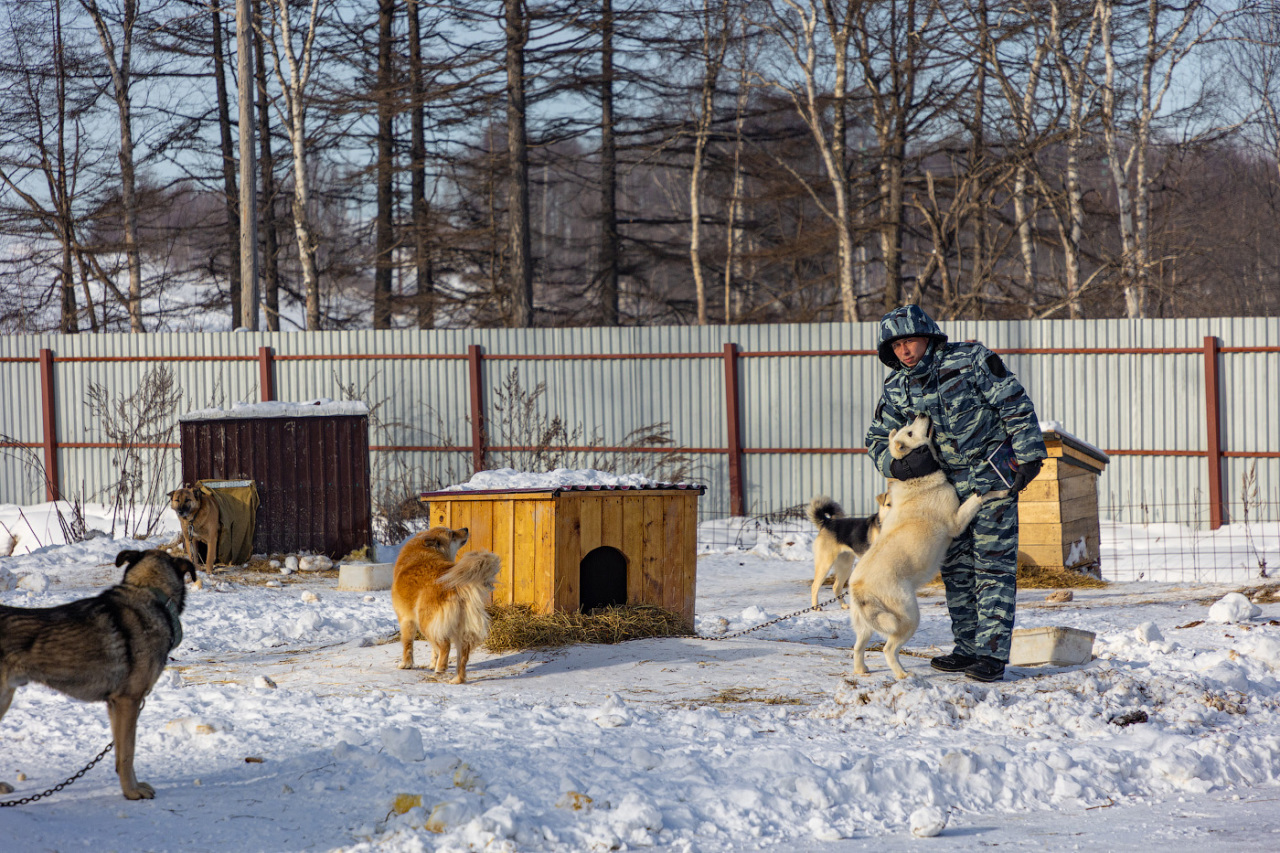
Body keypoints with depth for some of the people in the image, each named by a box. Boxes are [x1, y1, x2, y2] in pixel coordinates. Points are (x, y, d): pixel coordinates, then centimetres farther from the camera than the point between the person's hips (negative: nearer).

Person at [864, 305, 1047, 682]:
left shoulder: (971, 361, -12)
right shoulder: (896, 389, 2)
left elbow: (1015, 404, -9)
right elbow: (878, 440, 7)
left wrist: (1028, 455, -13)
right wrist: (901, 464, -15)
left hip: (993, 475, -6)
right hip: (949, 484, 6)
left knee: (993, 566, -8)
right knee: (956, 567, 8)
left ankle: (992, 654, -11)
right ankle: (967, 648, 17)